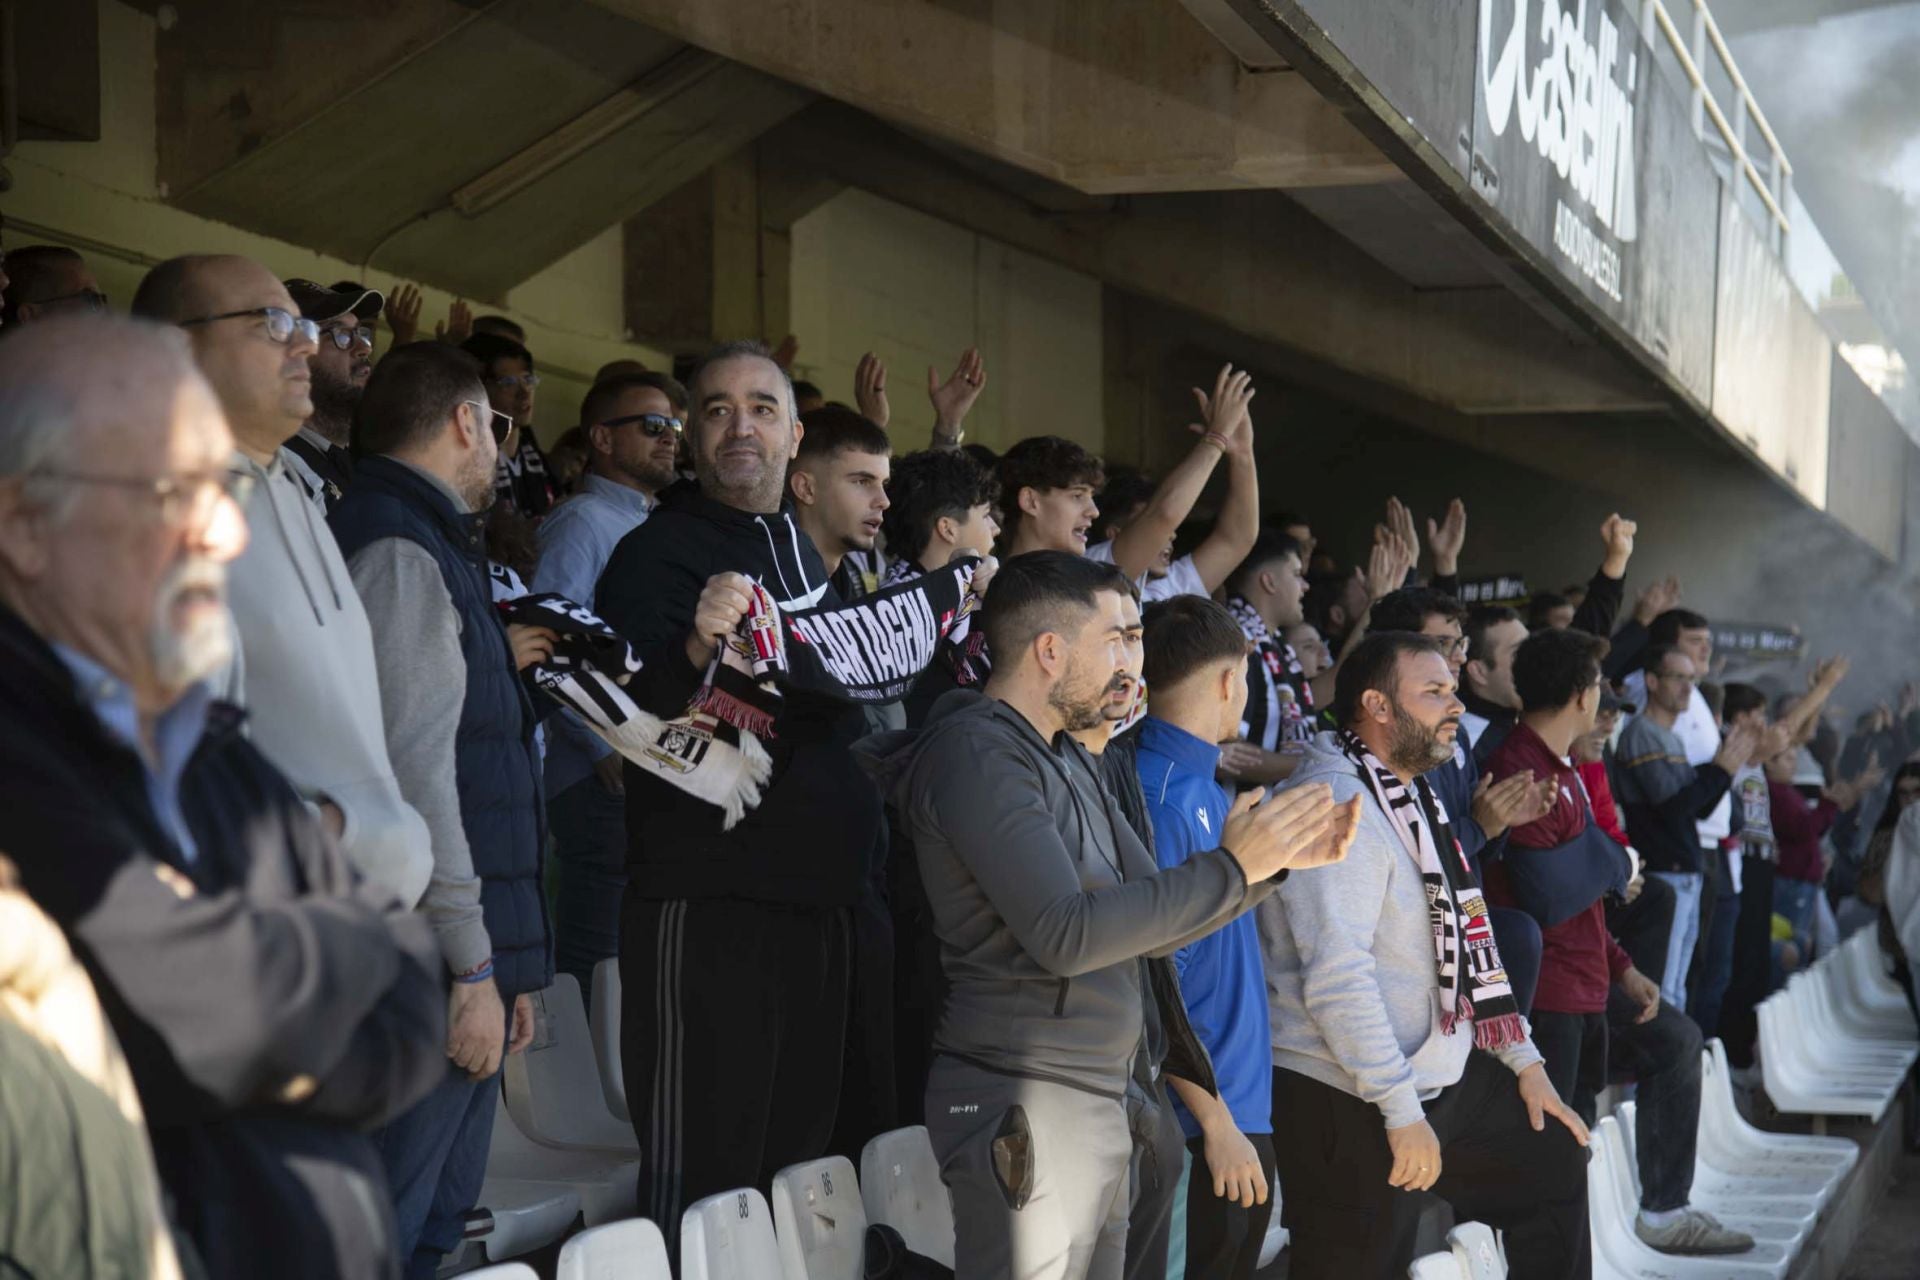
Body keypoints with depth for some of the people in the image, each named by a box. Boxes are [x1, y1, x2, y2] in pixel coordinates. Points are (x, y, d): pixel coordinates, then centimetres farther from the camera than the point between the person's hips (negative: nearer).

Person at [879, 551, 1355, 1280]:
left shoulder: (1066, 758, 17)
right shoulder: (979, 753, -13)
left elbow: (1152, 925, 19)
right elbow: (1066, 937, -22)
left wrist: (1275, 860, 7)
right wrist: (1230, 869, -17)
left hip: (1096, 1102, 9)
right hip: (1029, 1110, -9)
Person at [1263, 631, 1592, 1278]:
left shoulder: (1407, 799, 15)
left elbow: (1457, 948, 20)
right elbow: (1336, 980, -25)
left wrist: (1523, 1061, 15)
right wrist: (1402, 1112, -24)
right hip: (1346, 1102, -10)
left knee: (1554, 1159, 18)